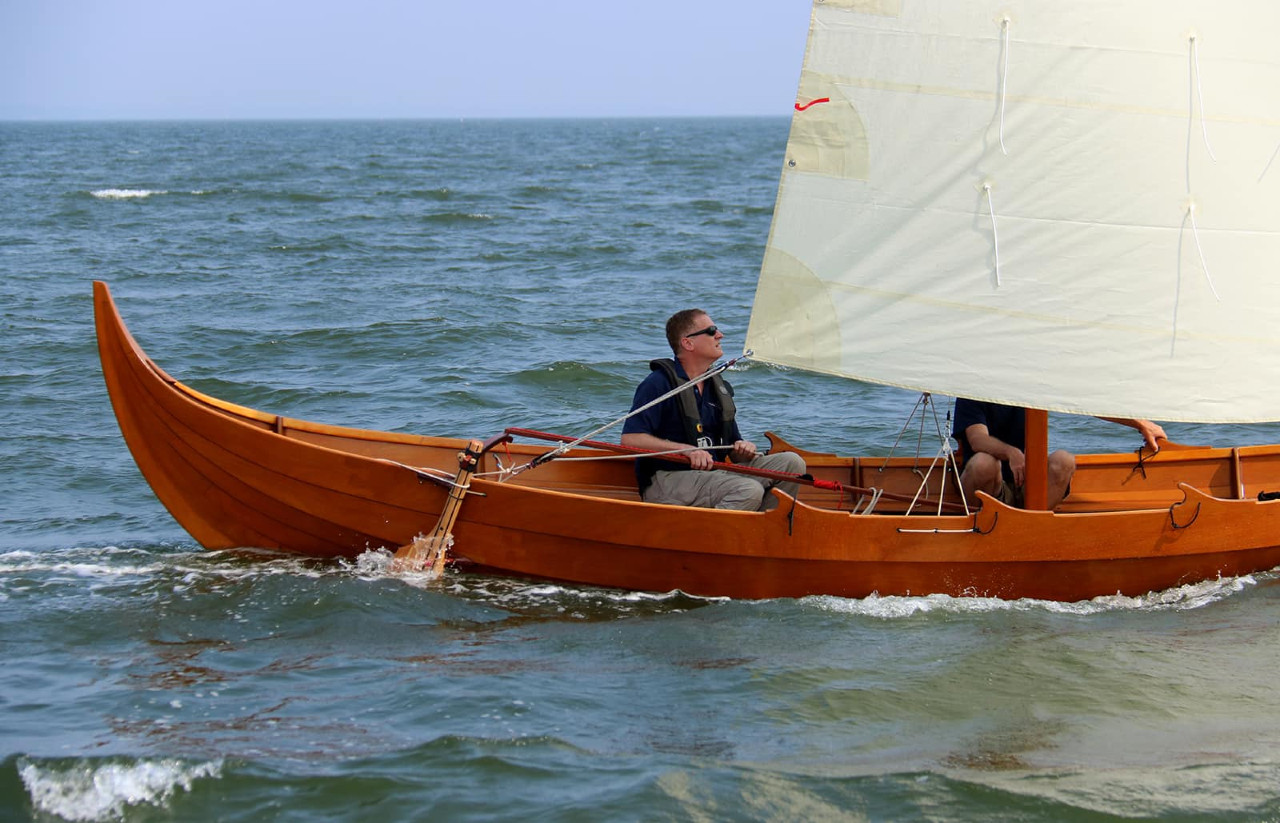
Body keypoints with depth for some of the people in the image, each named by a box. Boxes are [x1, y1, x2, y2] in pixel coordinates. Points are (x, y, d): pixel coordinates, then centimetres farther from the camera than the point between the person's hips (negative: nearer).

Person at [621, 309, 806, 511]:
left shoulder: (720, 387, 18)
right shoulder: (659, 383, -6)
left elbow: (733, 449, 23)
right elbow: (630, 439, -16)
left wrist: (744, 450, -3)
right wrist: (687, 450, -23)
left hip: (712, 474, 8)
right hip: (666, 482, -8)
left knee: (791, 463, -5)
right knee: (749, 491, -31)